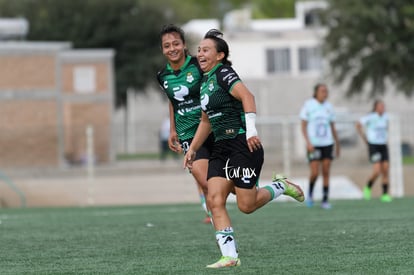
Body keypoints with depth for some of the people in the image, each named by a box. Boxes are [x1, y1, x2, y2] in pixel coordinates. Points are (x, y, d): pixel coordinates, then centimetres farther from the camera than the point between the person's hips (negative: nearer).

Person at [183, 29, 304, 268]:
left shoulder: (223, 74, -10)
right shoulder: (205, 81, 17)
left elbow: (247, 96, -26)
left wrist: (251, 129, -35)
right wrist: (193, 149, 27)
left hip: (244, 146, -9)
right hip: (221, 149, 9)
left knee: (246, 205, -8)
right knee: (214, 200, -7)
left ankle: (280, 187, 19)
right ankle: (230, 256, -8)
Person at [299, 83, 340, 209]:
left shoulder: (328, 107, 5)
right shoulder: (308, 105, -6)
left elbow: (332, 127, 12)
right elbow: (303, 126, -7)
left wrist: (337, 144, 13)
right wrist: (308, 142, -17)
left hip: (327, 143, 3)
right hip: (313, 145, -3)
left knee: (326, 173, -1)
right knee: (315, 173, -9)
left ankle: (325, 201, 5)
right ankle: (310, 193, 20)